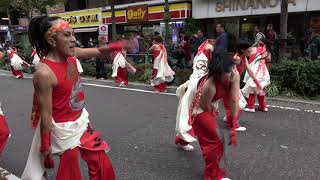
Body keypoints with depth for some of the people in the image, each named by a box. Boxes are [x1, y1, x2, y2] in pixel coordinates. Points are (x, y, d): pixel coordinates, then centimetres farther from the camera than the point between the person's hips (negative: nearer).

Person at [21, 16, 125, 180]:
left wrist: (119, 45, -12)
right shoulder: (44, 73, -27)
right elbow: (46, 114, -22)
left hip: (81, 119, 7)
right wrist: (45, 147, -13)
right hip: (64, 128, -7)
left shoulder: (71, 54, -6)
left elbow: (99, 51, 6)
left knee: (99, 160, 20)